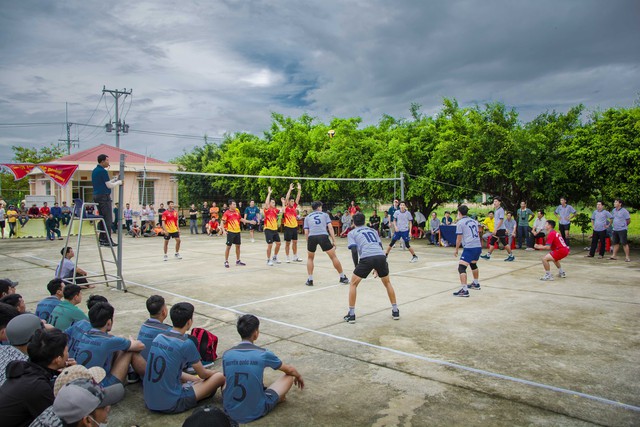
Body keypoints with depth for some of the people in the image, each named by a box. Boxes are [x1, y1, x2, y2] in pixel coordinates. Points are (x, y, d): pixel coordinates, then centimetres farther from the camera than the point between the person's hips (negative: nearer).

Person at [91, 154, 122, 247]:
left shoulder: (94, 171, 15)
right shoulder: (103, 171, -13)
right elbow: (109, 186, -12)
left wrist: (115, 179, 18)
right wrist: (119, 182, 3)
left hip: (96, 196, 9)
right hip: (104, 197, -9)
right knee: (108, 219, -7)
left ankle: (102, 239, 12)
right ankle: (107, 240, -9)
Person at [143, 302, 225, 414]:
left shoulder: (159, 337, 3)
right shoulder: (186, 344, -17)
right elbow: (203, 374, -2)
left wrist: (195, 379, 20)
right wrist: (216, 373, 20)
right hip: (170, 405, -8)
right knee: (219, 377, -2)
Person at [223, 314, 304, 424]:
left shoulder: (226, 354, -4)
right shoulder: (263, 354, -10)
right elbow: (290, 370, 8)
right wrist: (299, 377, 32)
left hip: (231, 412, 3)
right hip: (256, 412, -3)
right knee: (289, 376, 12)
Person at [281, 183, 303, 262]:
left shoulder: (294, 207, 7)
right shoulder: (286, 208, -7)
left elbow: (298, 198, 2)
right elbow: (286, 198, -17)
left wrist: (299, 190, -7)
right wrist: (290, 189, -23)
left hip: (295, 227, 6)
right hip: (288, 227, -6)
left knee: (295, 242, 12)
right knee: (287, 243, 3)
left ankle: (295, 257, 21)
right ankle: (287, 258, 11)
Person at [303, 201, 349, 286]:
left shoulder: (307, 217, 26)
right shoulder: (324, 215, 22)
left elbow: (306, 233, 16)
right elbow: (330, 228, 9)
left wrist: (308, 244, 24)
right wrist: (333, 241, 8)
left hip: (311, 237, 2)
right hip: (323, 236, -1)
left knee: (310, 258, 23)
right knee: (333, 257, 11)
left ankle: (310, 280, 16)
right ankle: (343, 277, 18)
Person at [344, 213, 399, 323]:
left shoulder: (352, 233, 18)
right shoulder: (372, 230, 31)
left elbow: (354, 251, 4)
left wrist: (357, 267, 15)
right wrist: (377, 267, 31)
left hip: (366, 258, -4)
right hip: (381, 256, 4)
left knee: (353, 284, 16)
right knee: (387, 283, 28)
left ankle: (351, 314, 13)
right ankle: (395, 311, 29)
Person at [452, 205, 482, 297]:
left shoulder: (460, 223, -3)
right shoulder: (474, 221, 17)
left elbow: (459, 239, -3)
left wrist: (456, 250, 8)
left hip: (469, 248, -8)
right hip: (478, 246, 8)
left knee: (461, 268, -11)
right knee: (473, 264, 30)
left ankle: (464, 290, -20)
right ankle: (476, 284, 47)